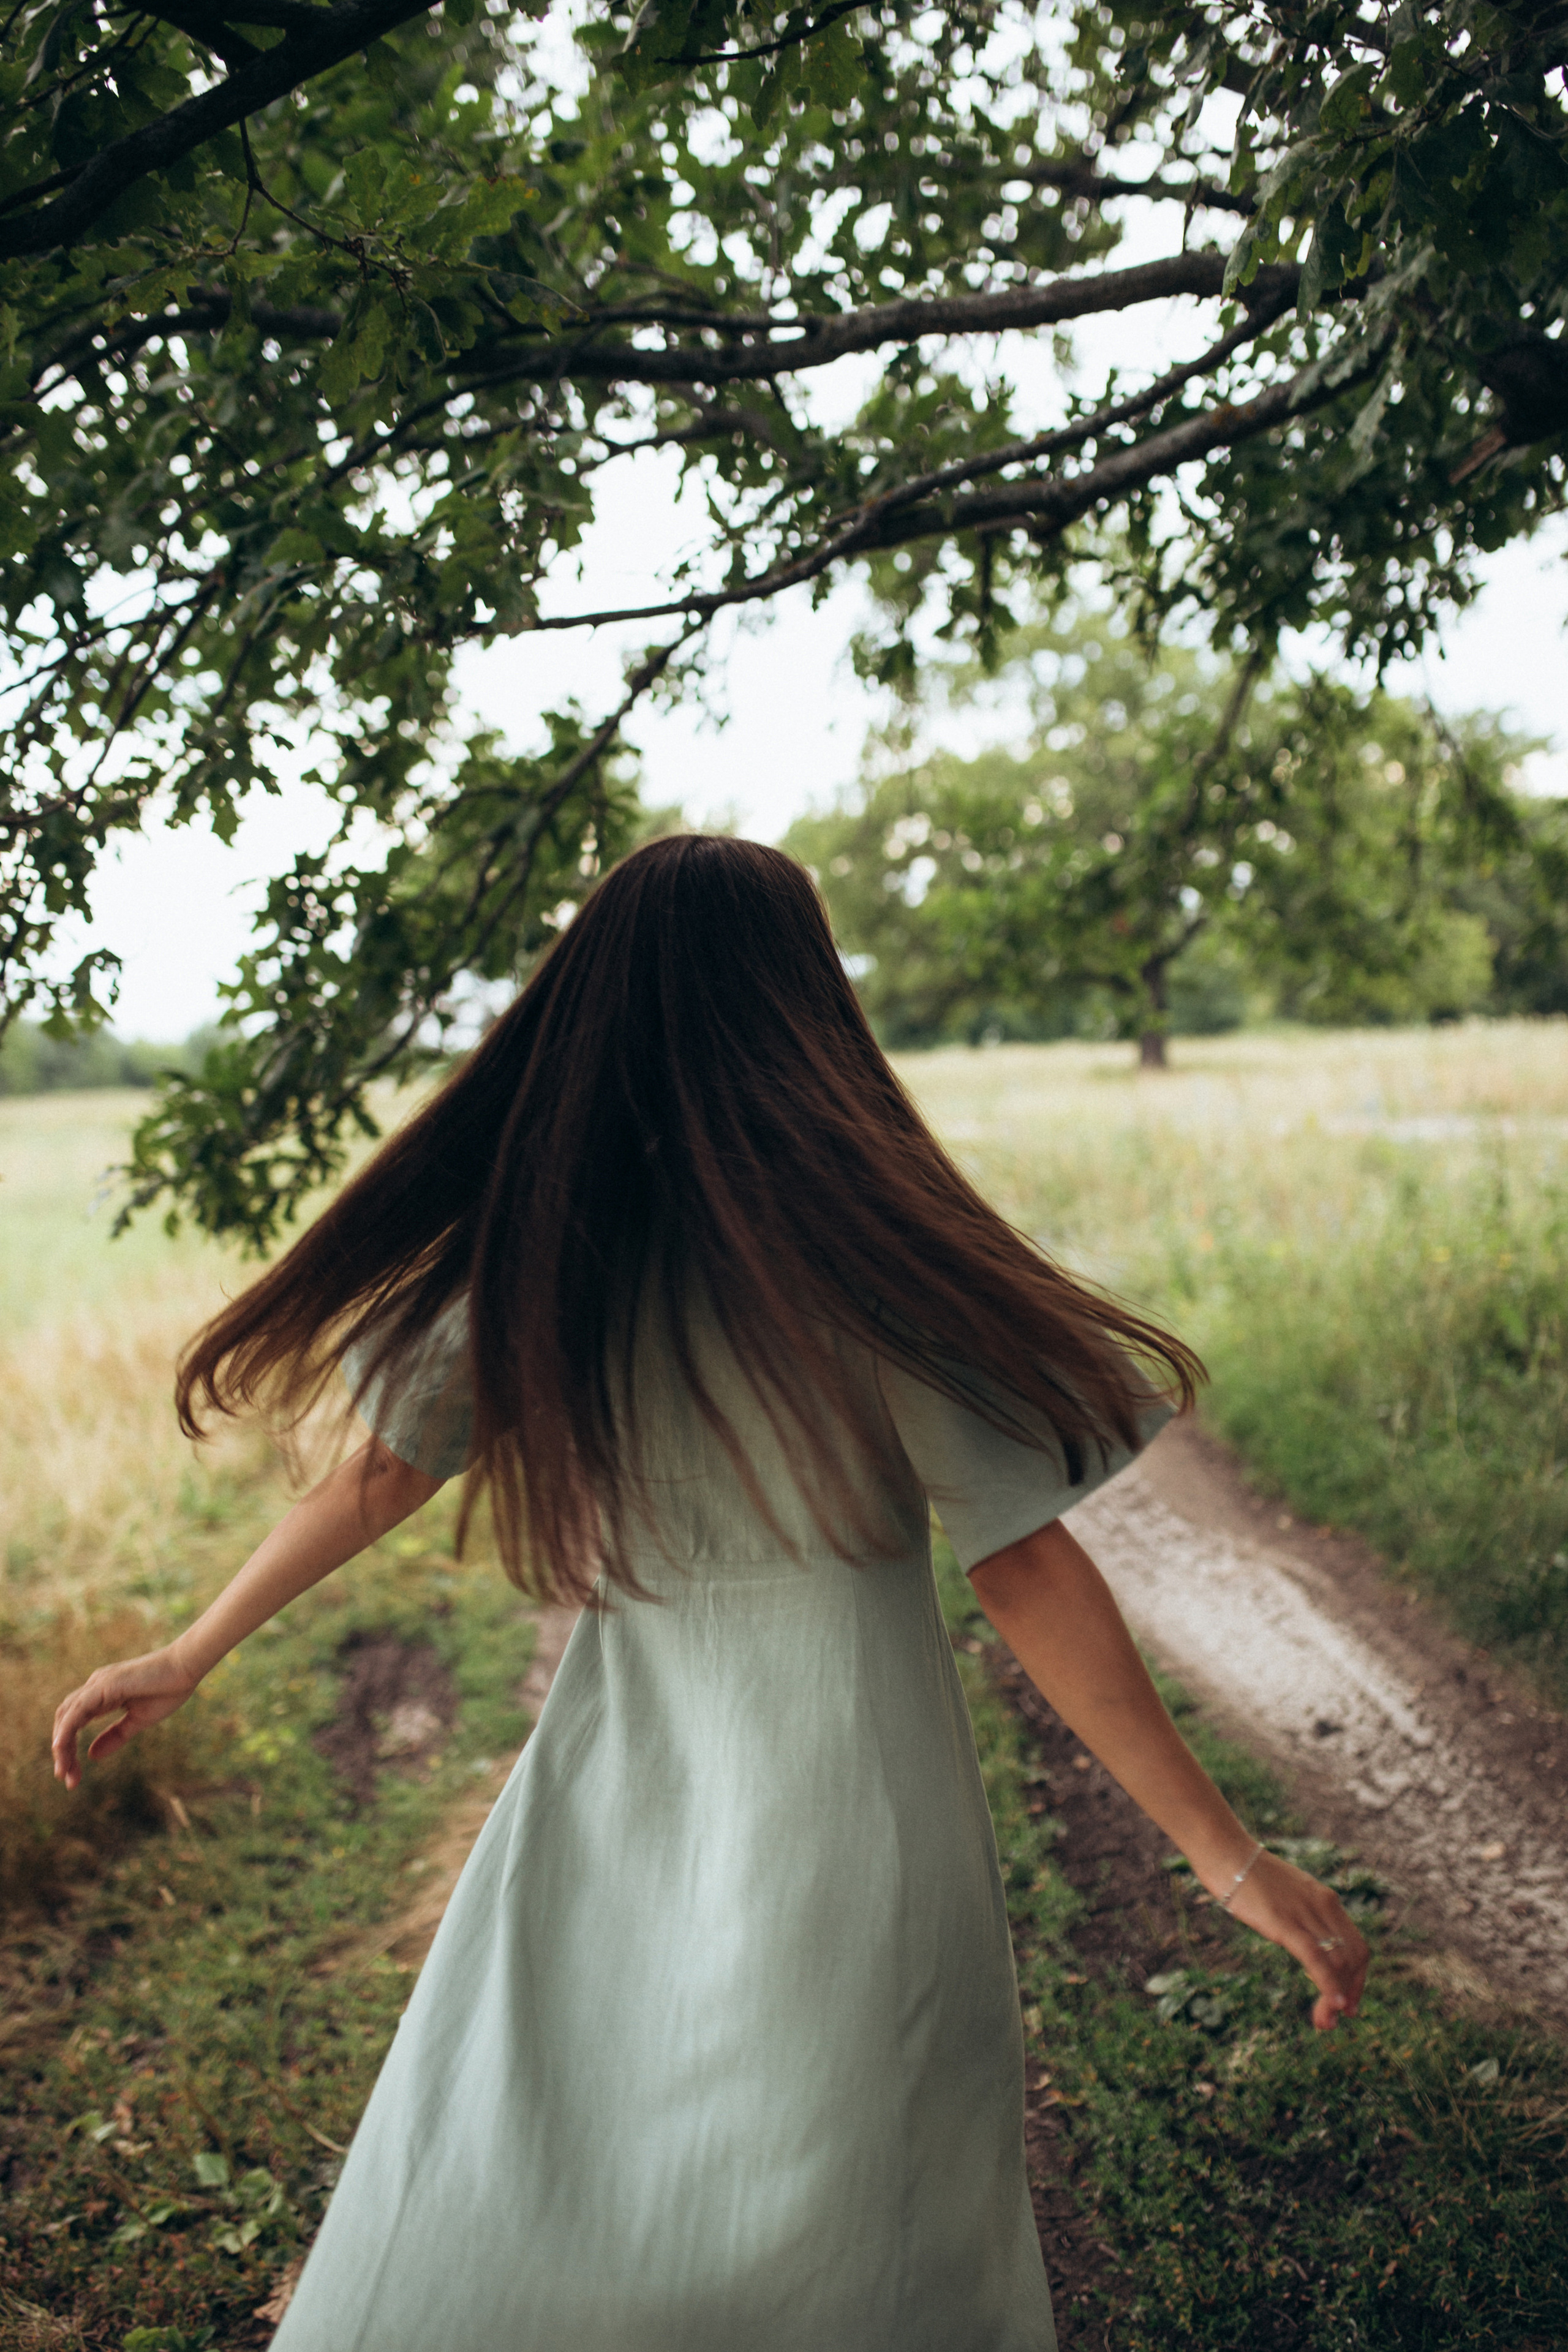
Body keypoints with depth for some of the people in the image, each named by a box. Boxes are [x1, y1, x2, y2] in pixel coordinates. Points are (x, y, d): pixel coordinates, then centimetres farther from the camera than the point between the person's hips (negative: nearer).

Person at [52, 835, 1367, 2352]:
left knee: (464, 2230, 21)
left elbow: (377, 1476, 3)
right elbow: (1027, 1575, -17)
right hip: (843, 1826, -3)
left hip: (612, 1805, 3)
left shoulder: (531, 1248, -8)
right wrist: (1226, 1853, -9)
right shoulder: (872, 1249, -19)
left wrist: (187, 1655, 19)